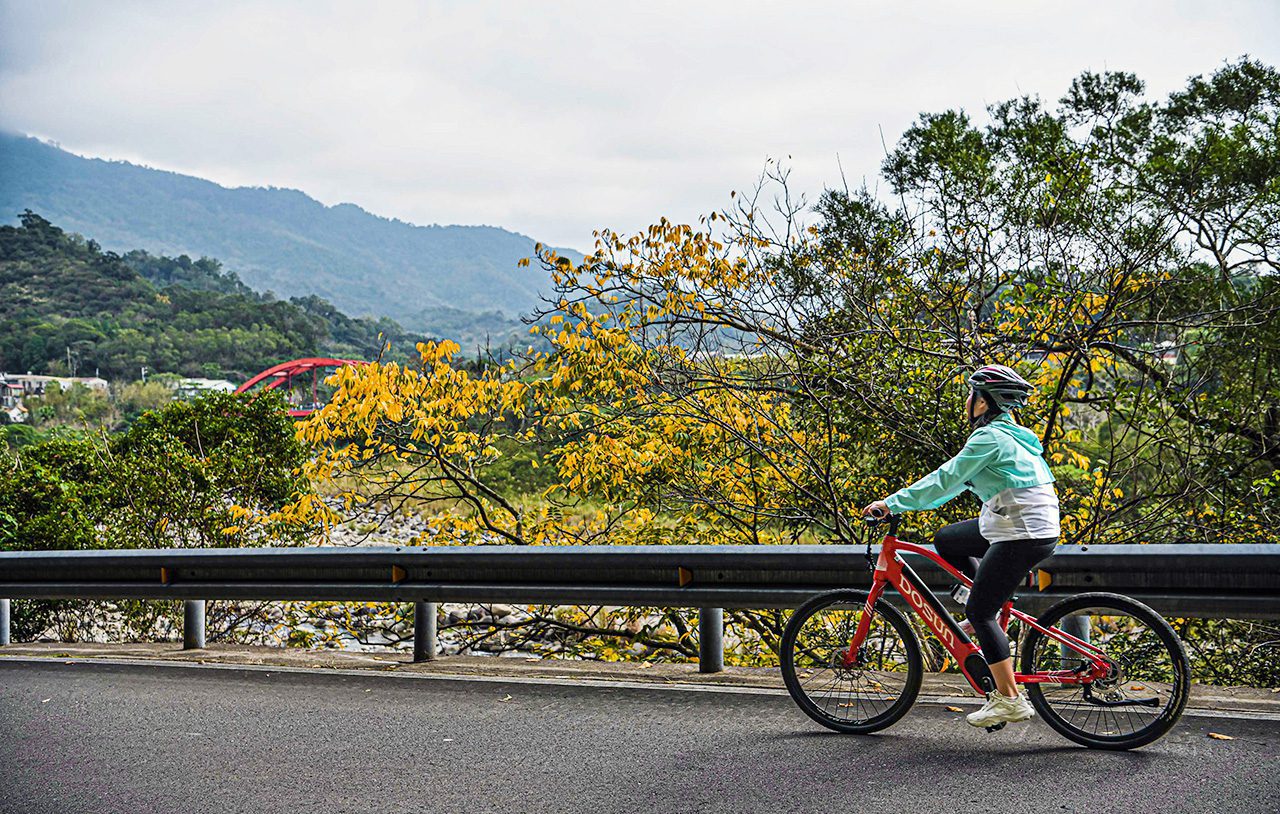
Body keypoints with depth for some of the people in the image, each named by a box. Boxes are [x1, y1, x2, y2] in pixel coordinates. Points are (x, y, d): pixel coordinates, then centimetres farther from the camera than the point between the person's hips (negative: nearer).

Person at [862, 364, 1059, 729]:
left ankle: (1010, 699, 2)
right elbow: (956, 478, 21)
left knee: (979, 610, -3)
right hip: (1014, 526, 10)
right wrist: (904, 500, 19)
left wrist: (894, 502, -12)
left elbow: (946, 479, -17)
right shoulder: (1008, 433, 17)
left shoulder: (990, 436, -14)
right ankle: (989, 613, 19)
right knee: (946, 540, 19)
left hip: (1023, 534, -10)